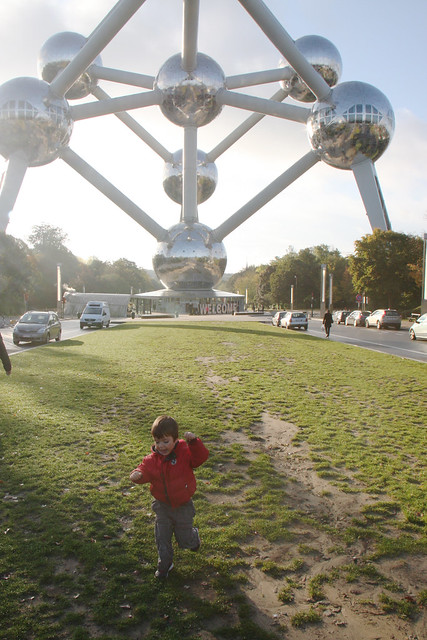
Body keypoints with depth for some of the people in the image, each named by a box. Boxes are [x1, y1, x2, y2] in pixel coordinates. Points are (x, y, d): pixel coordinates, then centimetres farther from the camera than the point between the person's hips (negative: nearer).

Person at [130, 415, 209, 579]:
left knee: (185, 541, 12)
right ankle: (164, 565, 40)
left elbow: (201, 456, -29)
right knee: (162, 538, 16)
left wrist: (193, 442, -44)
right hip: (162, 506, 3)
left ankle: (194, 535, 48)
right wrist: (138, 475, -38)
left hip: (182, 505, -3)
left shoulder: (185, 452, -20)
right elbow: (144, 469, -15)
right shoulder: (152, 459, -11)